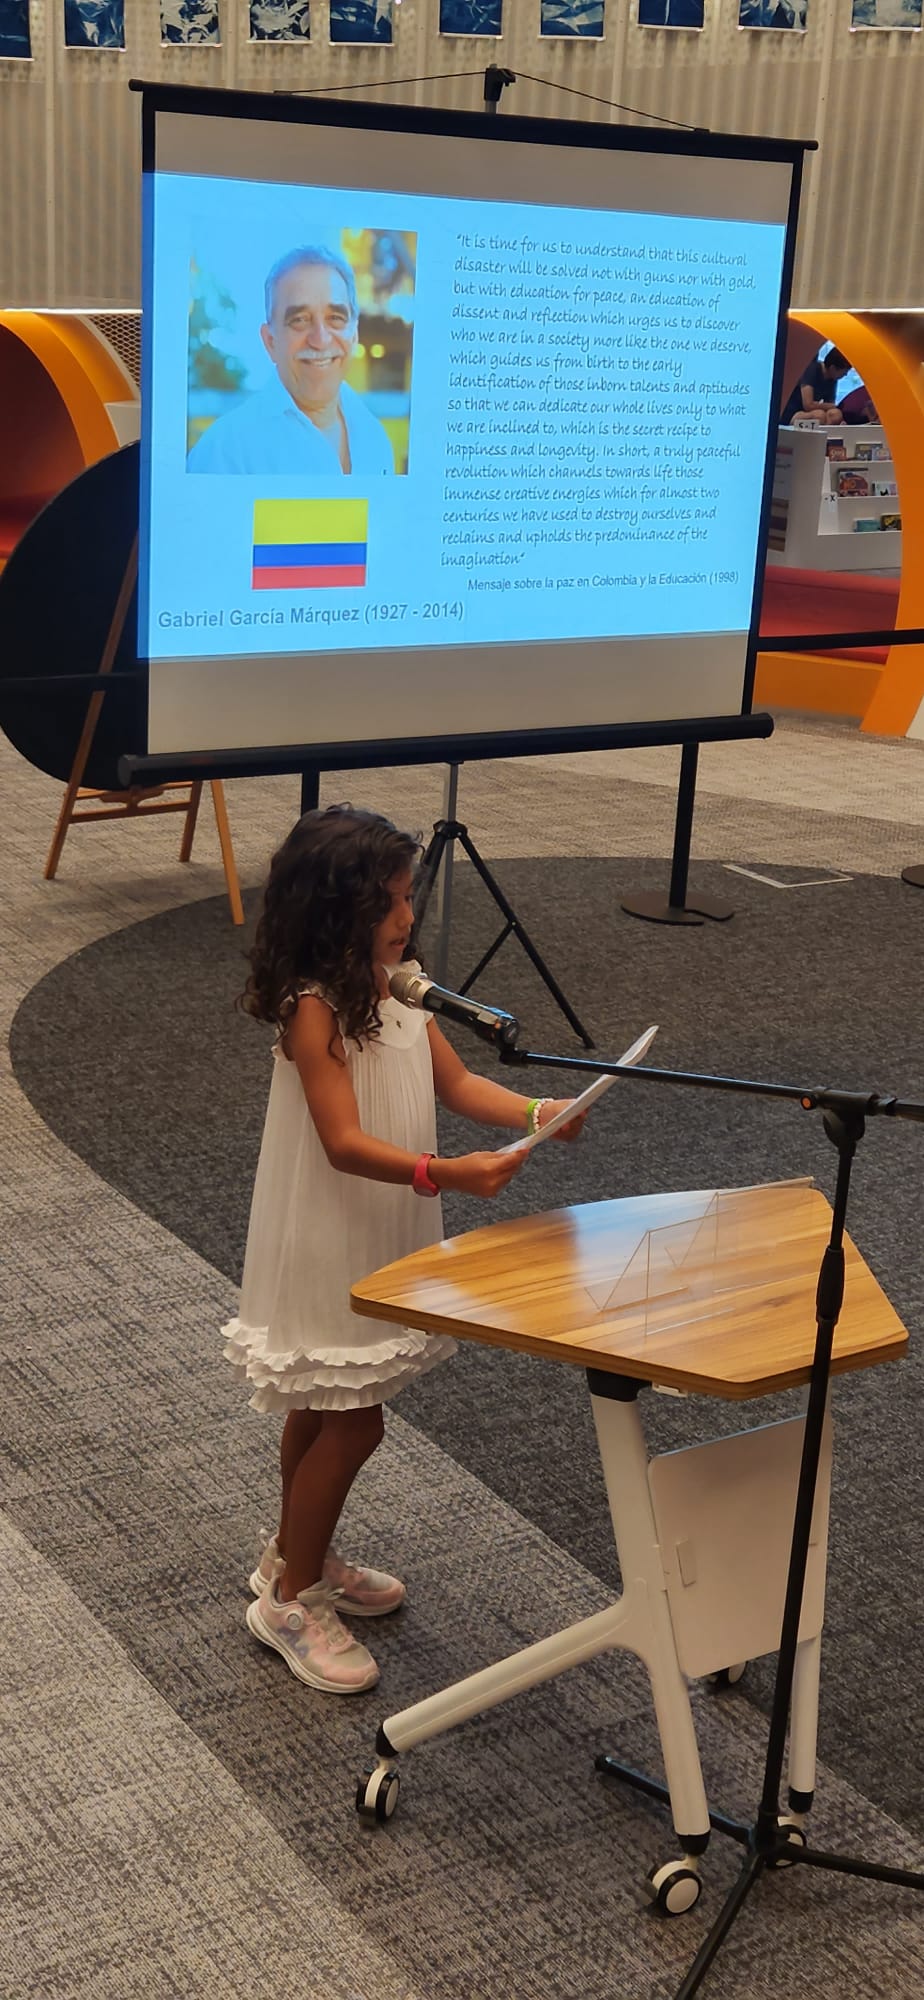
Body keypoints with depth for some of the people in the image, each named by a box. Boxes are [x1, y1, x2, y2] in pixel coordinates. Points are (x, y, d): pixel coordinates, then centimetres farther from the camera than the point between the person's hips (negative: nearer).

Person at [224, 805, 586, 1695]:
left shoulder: (397, 988, 2)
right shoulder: (314, 1010, -24)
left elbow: (456, 1082, 3)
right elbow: (344, 1143, -29)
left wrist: (536, 1113, -14)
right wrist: (448, 1175, -39)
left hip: (381, 1242, 8)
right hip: (326, 1247, -8)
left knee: (325, 1411, 22)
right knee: (350, 1421, -2)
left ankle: (298, 1556, 39)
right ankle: (289, 1599, 15)